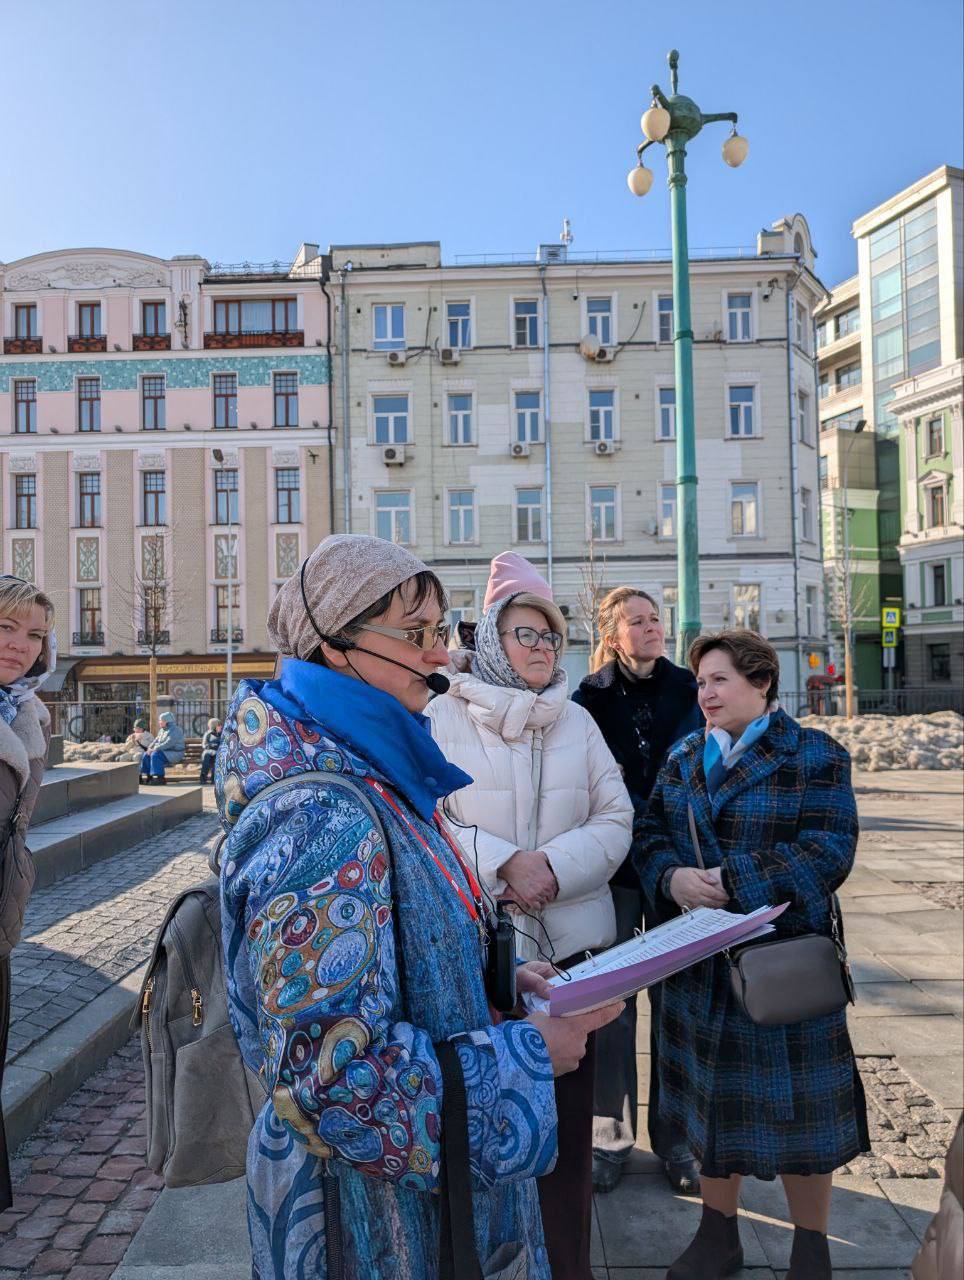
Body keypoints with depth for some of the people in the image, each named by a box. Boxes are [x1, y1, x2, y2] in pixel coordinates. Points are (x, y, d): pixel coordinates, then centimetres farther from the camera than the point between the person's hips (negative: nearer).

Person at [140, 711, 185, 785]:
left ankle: (160, 779, -30)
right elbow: (156, 740, 15)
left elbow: (168, 744, -25)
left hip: (174, 753, -9)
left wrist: (154, 749, -24)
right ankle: (149, 777, -11)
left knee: (155, 755, -31)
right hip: (165, 752, 9)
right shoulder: (163, 730, 15)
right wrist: (150, 748, -5)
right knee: (146, 755, -8)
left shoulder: (175, 730, -15)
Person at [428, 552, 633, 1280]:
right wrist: (501, 863, -18)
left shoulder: (577, 721, 8)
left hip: (573, 939, 3)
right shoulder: (445, 719, -4)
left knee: (569, 1109, 11)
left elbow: (614, 819, 4)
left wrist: (554, 866, -12)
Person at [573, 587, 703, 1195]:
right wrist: (655, 820, -11)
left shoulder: (686, 689, 5)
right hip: (614, 867, -1)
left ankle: (675, 1137, 21)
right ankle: (611, 1136, 19)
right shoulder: (589, 699, 1)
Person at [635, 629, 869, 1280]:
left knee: (797, 1105, 7)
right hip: (700, 963, 4)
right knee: (711, 1100, 15)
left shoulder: (816, 756, -6)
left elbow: (828, 851, -16)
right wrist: (674, 878, -17)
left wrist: (732, 881, -23)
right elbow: (651, 835, 6)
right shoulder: (683, 758, 9)